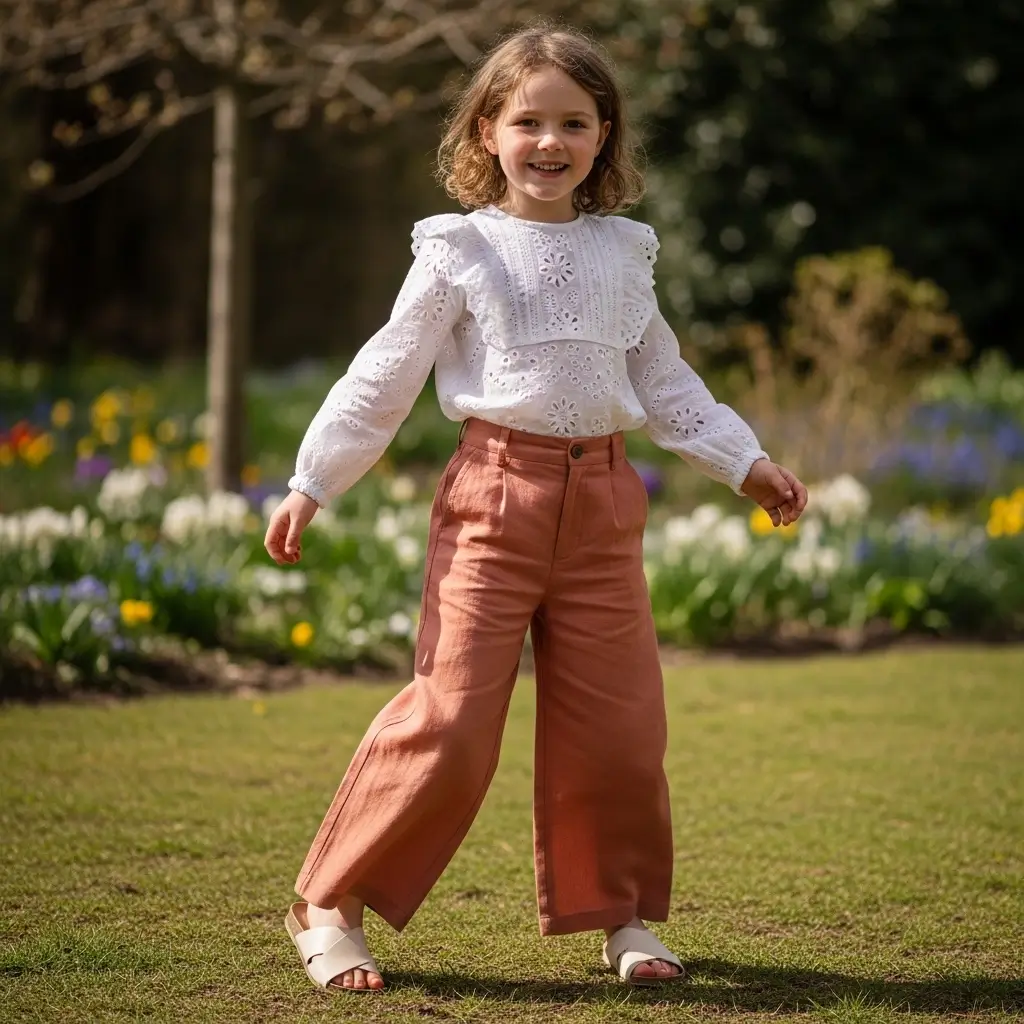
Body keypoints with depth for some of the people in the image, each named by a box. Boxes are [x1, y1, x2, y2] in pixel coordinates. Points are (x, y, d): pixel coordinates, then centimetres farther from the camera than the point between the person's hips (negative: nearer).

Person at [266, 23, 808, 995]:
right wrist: (310, 484, -3)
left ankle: (618, 912, 23)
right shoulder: (461, 252, 1)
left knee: (618, 724, 5)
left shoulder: (621, 255, 13)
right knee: (450, 720, -10)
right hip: (493, 497, -4)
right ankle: (329, 906, 2)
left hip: (601, 506, 4)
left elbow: (666, 384, 21)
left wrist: (746, 461, 15)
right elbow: (383, 378, 0)